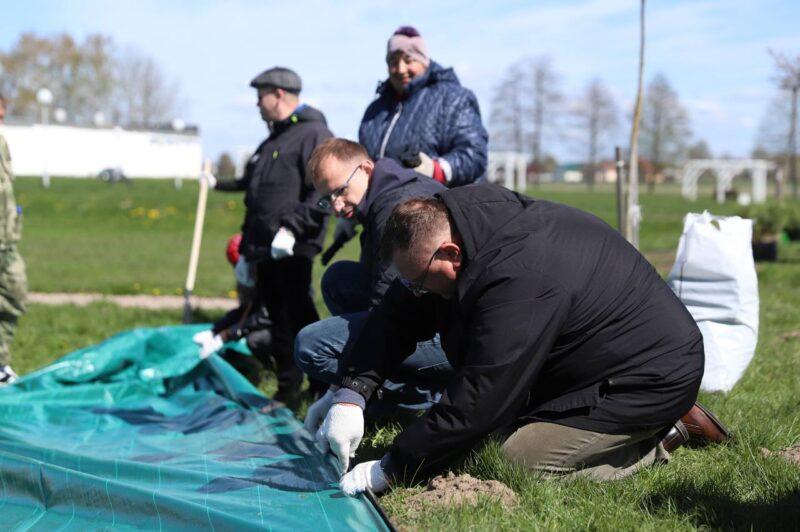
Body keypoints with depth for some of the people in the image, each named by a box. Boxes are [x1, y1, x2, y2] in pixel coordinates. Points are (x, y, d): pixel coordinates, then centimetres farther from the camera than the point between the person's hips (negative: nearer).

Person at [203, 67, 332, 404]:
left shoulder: (313, 134, -7)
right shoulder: (272, 142, 23)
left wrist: (292, 227, -26)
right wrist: (247, 250, 27)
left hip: (291, 252, -9)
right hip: (264, 251, 9)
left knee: (299, 321, -9)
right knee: (279, 322, 11)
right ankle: (286, 394, 18)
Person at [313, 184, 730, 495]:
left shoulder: (519, 281, -35)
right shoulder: (471, 210, -7)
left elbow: (476, 403, -30)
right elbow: (399, 314, 1)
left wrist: (389, 471, -21)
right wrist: (351, 394, -10)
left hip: (656, 376, -10)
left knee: (517, 461, -16)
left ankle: (663, 433, 1)